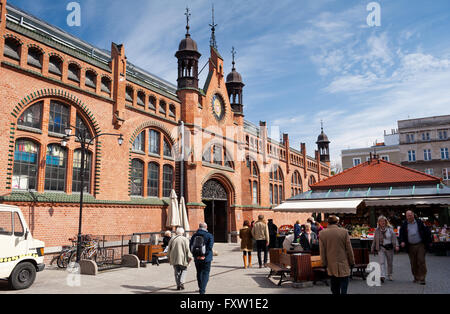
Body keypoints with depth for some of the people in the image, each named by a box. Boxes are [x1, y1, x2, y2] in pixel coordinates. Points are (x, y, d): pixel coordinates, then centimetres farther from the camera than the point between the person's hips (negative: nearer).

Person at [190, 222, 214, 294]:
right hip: (206, 258, -4)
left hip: (197, 258, 4)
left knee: (199, 273, 19)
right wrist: (206, 254, -3)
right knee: (205, 273, 3)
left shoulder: (194, 235, 4)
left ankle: (201, 288, 32)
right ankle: (202, 290, -8)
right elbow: (210, 247, -15)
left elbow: (190, 246, 2)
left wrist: (195, 255, 8)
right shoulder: (209, 236, -7)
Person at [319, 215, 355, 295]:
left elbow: (322, 251, 1)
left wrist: (324, 263, 9)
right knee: (343, 288, 3)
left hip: (331, 265, 2)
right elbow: (349, 249, -3)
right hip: (343, 265, -2)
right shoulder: (344, 232, -9)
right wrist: (352, 262, 8)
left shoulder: (322, 233, -4)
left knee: (334, 288, 15)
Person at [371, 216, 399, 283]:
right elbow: (374, 240, 11)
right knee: (381, 262, -12)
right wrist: (373, 249, 13)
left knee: (390, 263, 11)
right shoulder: (377, 230, 5)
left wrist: (396, 246, -17)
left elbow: (394, 237, -4)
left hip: (389, 248, 0)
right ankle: (382, 276, -19)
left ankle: (390, 275, 29)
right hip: (381, 248, 0)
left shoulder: (390, 229, 1)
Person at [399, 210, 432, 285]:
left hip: (420, 245, -2)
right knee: (413, 263, 6)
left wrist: (428, 242, 1)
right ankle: (416, 278, 17)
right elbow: (401, 234, 9)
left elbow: (427, 232, 5)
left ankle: (422, 278, -2)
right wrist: (402, 241, -8)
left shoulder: (419, 222, 2)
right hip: (411, 246, 2)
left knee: (421, 261, -7)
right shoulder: (404, 225, 6)